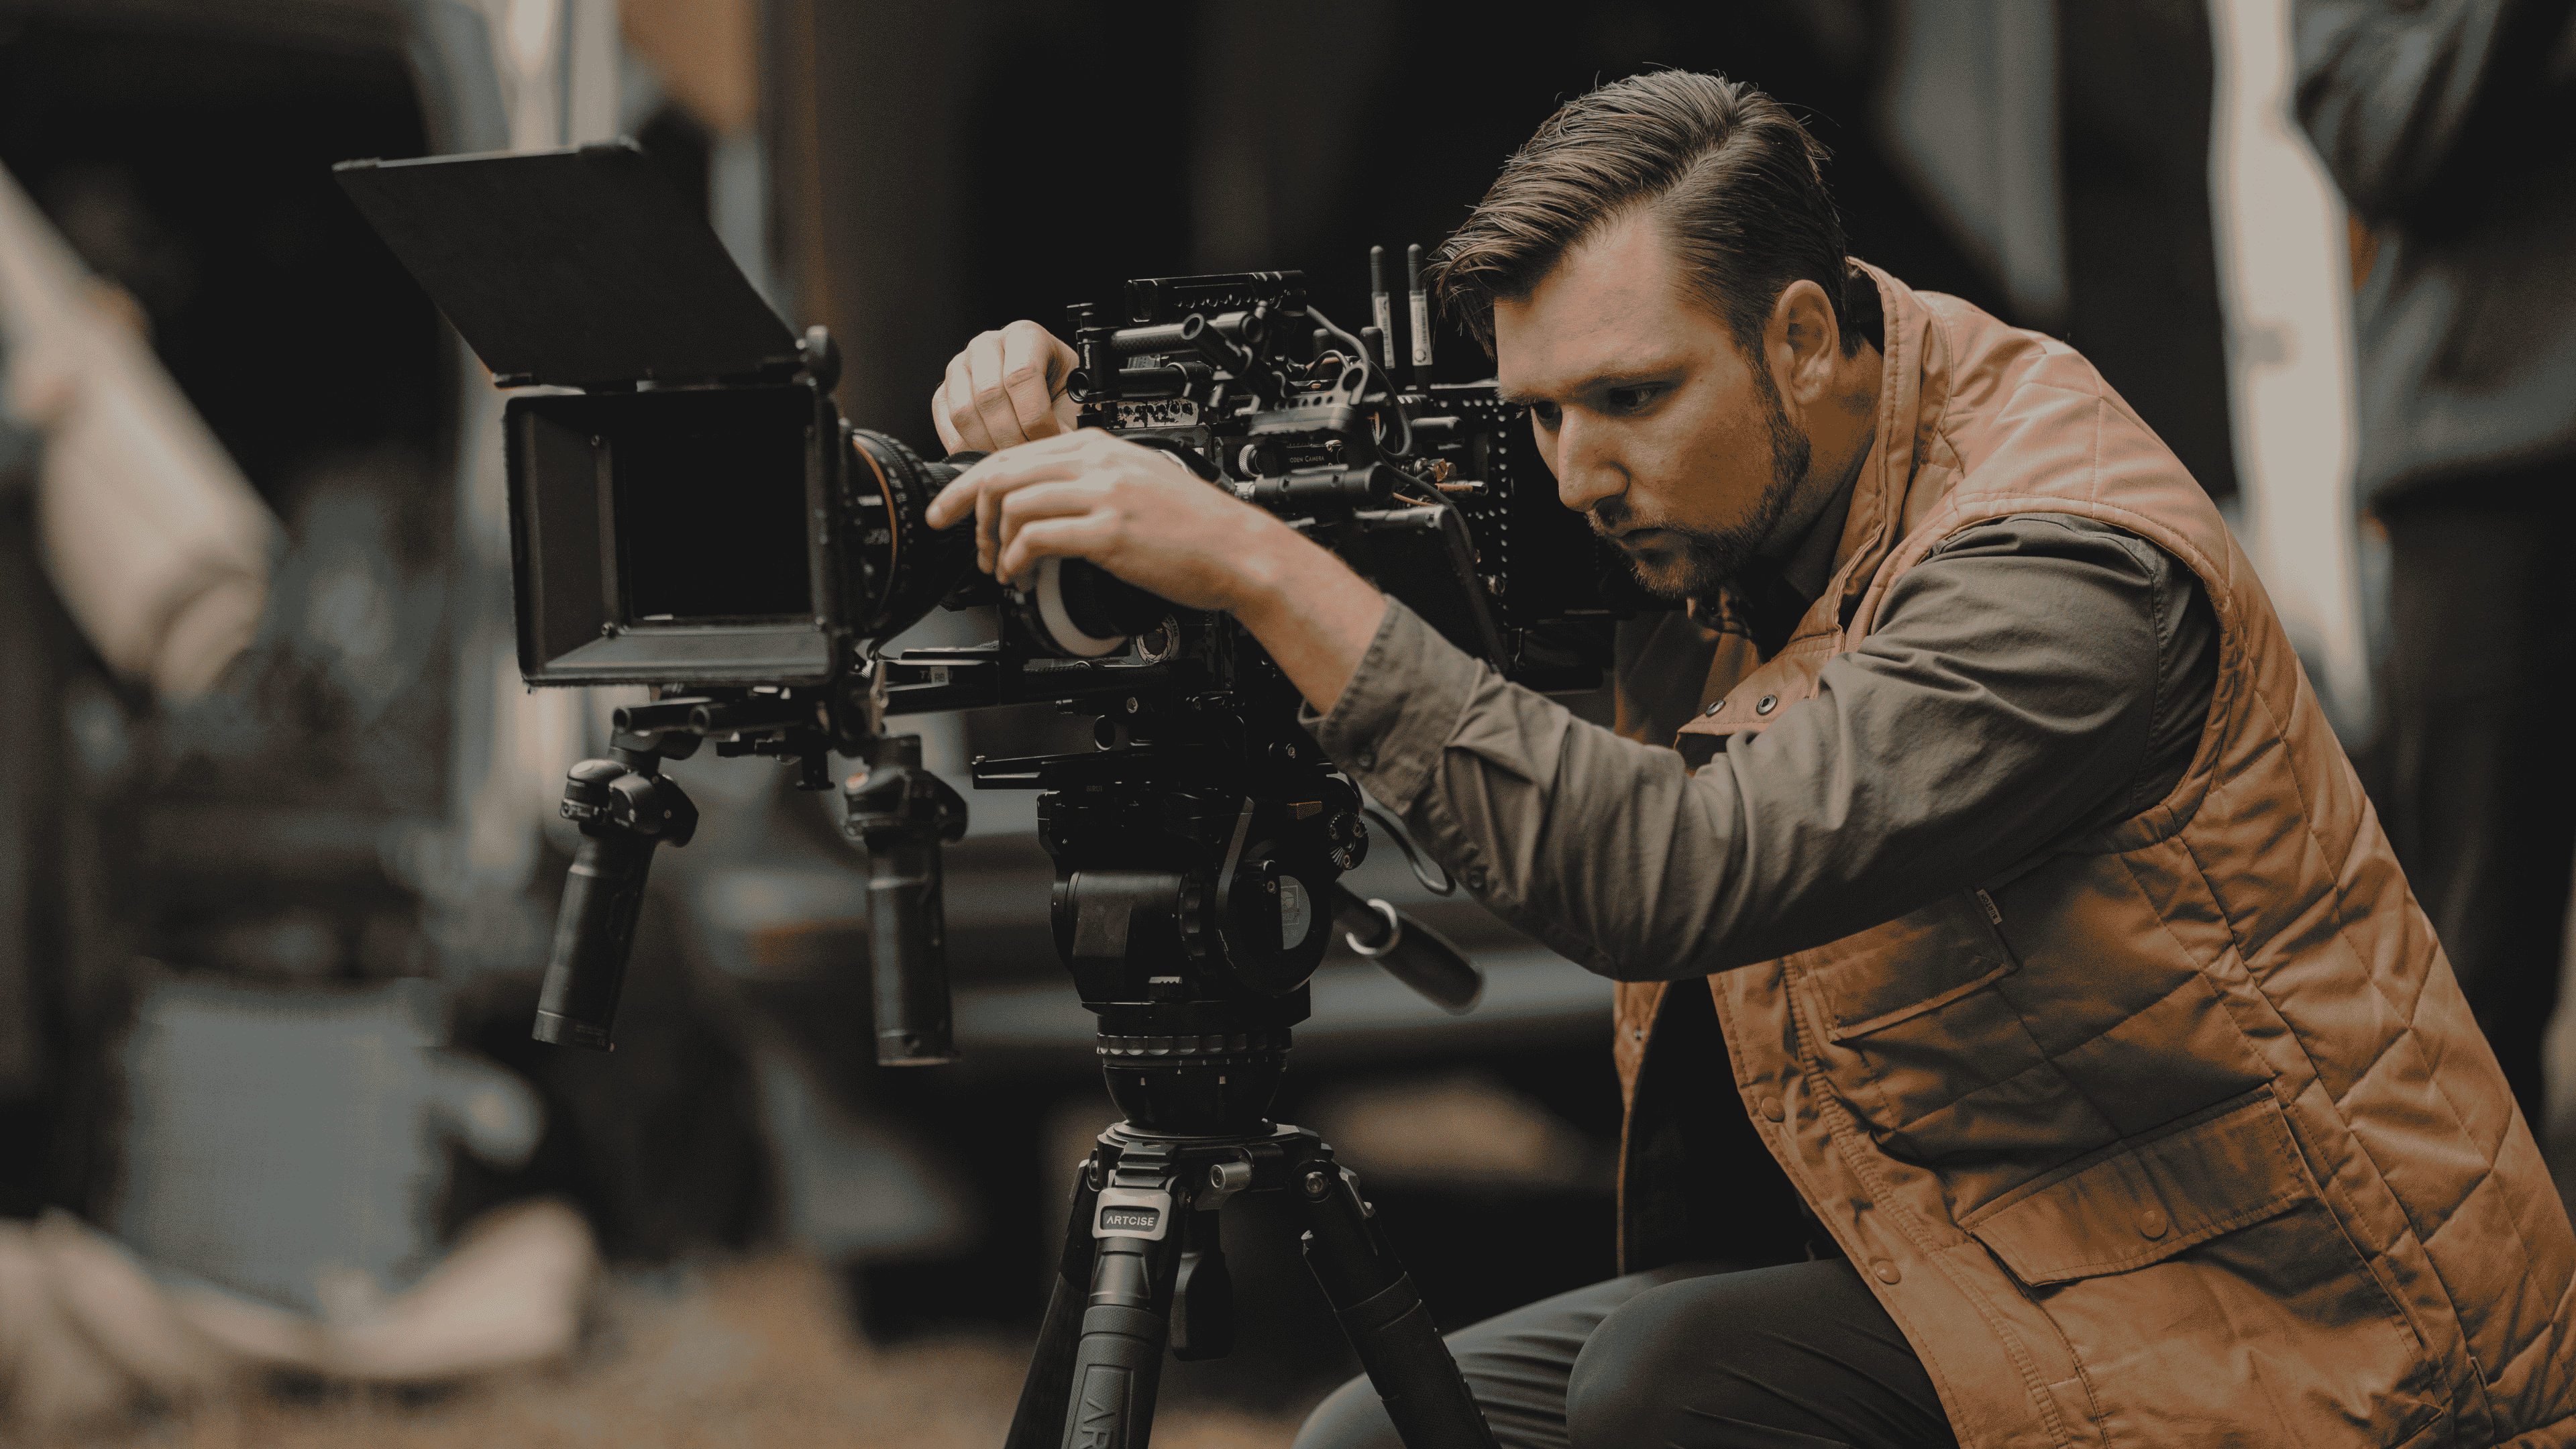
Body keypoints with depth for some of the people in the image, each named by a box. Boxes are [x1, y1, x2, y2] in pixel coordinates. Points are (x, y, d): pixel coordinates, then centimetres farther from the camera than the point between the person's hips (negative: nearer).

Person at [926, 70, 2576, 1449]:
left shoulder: (2069, 562, -25)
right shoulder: (1720, 494, 0)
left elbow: (1675, 872, -37)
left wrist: (1264, 570, -36)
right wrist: (1085, 442, -7)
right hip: (1926, 1260, 8)